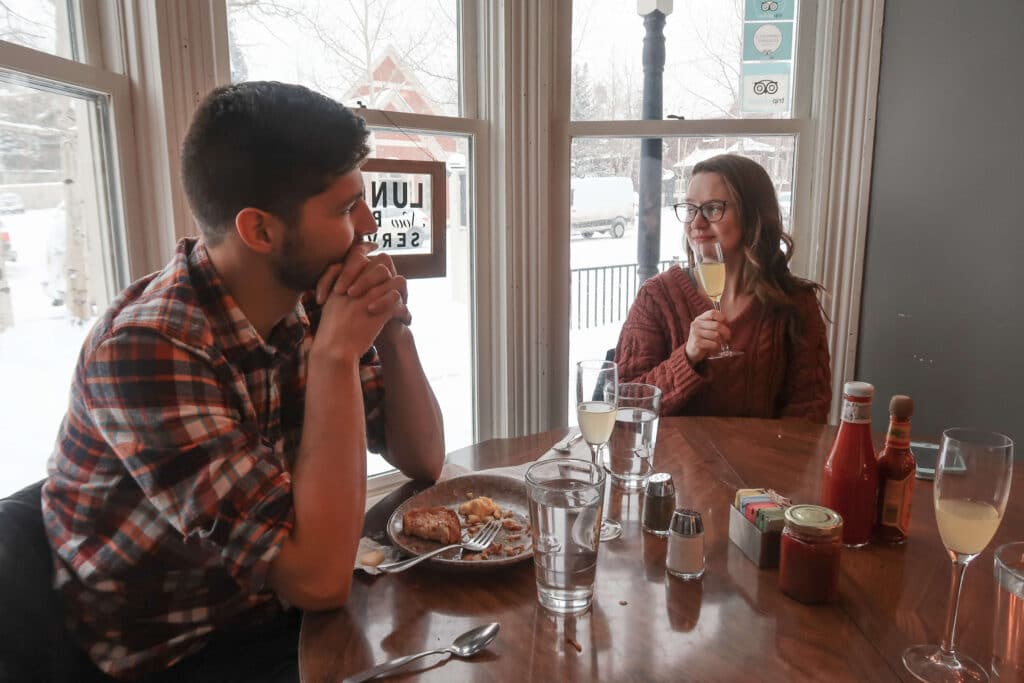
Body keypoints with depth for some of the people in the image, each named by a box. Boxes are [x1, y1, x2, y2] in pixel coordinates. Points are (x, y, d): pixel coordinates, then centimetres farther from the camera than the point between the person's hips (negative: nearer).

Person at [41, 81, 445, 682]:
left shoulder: (306, 304, -5)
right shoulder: (149, 348, -27)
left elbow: (423, 460, -1)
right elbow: (318, 577, -30)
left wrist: (392, 328, -15)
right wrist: (335, 355, -28)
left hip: (286, 610, 6)